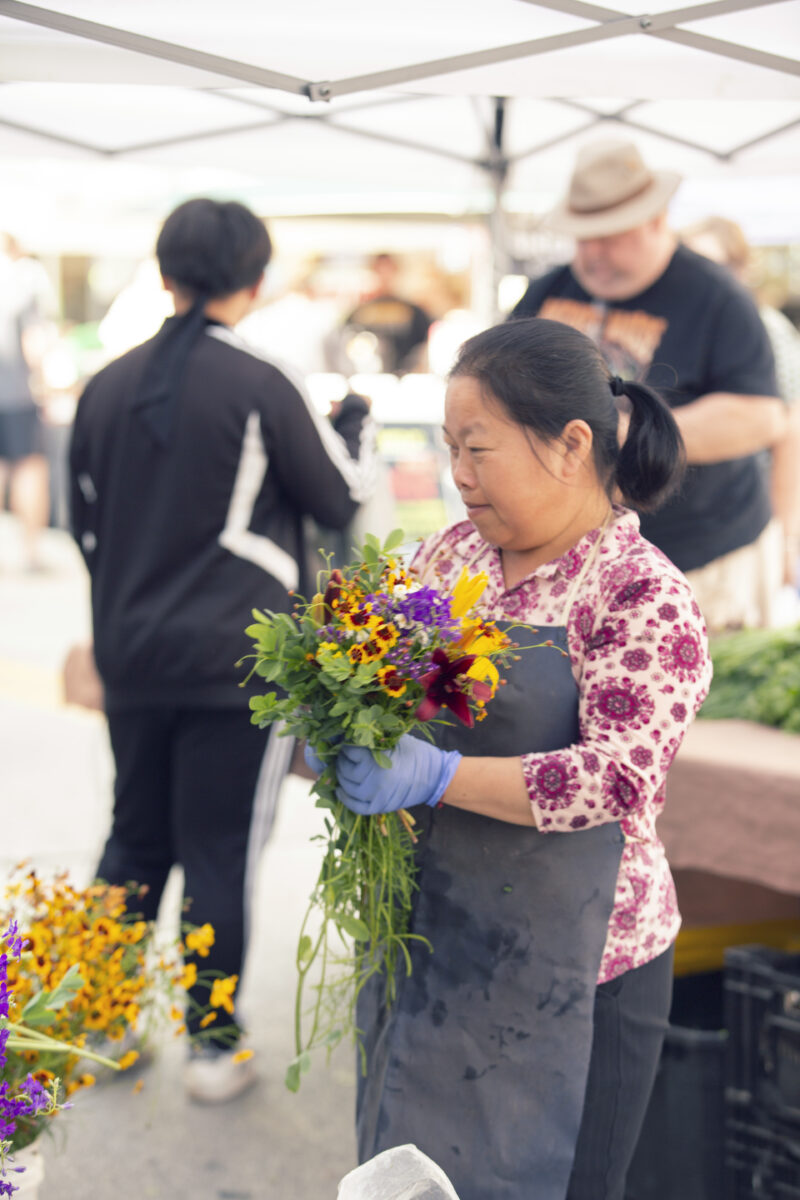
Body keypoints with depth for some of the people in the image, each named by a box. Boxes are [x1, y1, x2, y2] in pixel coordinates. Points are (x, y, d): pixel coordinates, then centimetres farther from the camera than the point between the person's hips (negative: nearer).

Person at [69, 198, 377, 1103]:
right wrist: (356, 423, 17)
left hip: (132, 655, 5)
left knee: (134, 841, 17)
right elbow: (340, 498, -1)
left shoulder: (107, 388, 2)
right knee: (220, 851, 3)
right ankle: (213, 1047, 11)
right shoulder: (261, 388, -13)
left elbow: (85, 525, 12)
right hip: (240, 657, -5)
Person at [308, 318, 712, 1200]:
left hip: (565, 973, -6)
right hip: (423, 944, 6)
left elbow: (622, 779, -22)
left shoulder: (644, 596, -14)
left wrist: (438, 775, -28)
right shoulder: (454, 552, 6)